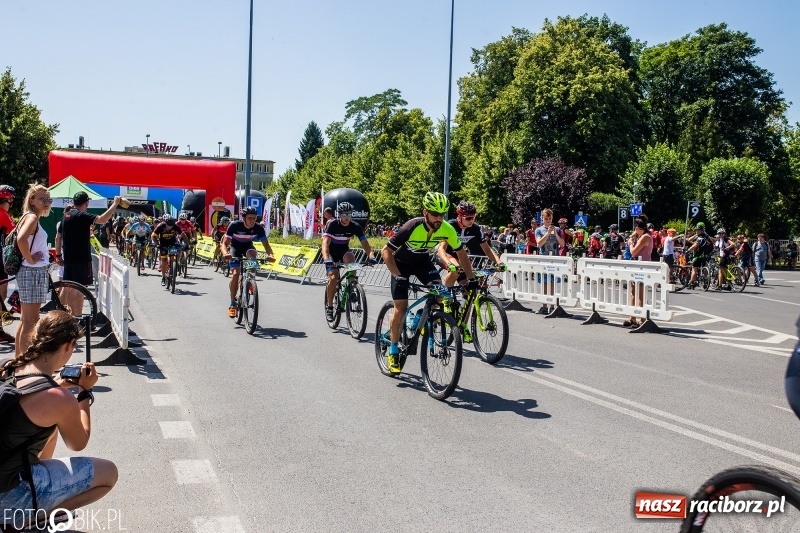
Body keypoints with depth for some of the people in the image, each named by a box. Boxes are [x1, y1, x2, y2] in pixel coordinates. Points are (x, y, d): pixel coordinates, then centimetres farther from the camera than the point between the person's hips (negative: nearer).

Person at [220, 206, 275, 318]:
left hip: (248, 246, 2)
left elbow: (266, 244, -19)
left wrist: (270, 254, -40)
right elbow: (224, 243, -29)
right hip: (235, 247, -1)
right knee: (235, 274, -16)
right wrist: (225, 253, -51)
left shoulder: (259, 228, -25)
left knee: (252, 253, -35)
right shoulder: (235, 226, -31)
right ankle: (232, 304, -5)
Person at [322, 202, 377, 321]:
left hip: (344, 251, 2)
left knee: (350, 259, -33)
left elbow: (365, 243, -20)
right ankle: (329, 306, -3)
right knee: (333, 278, -21)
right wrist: (326, 259, -51)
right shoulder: (332, 224, -24)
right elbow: (325, 243, -34)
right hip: (332, 253, -2)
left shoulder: (356, 226, -16)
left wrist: (371, 256, -40)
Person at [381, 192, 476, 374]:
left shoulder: (447, 229, -24)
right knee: (400, 308, -9)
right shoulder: (412, 227, -35)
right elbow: (386, 252, -30)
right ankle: (392, 353, 5)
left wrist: (471, 278, -9)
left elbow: (461, 253, -7)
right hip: (402, 263, -4)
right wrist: (398, 276, -37)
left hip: (423, 261, 4)